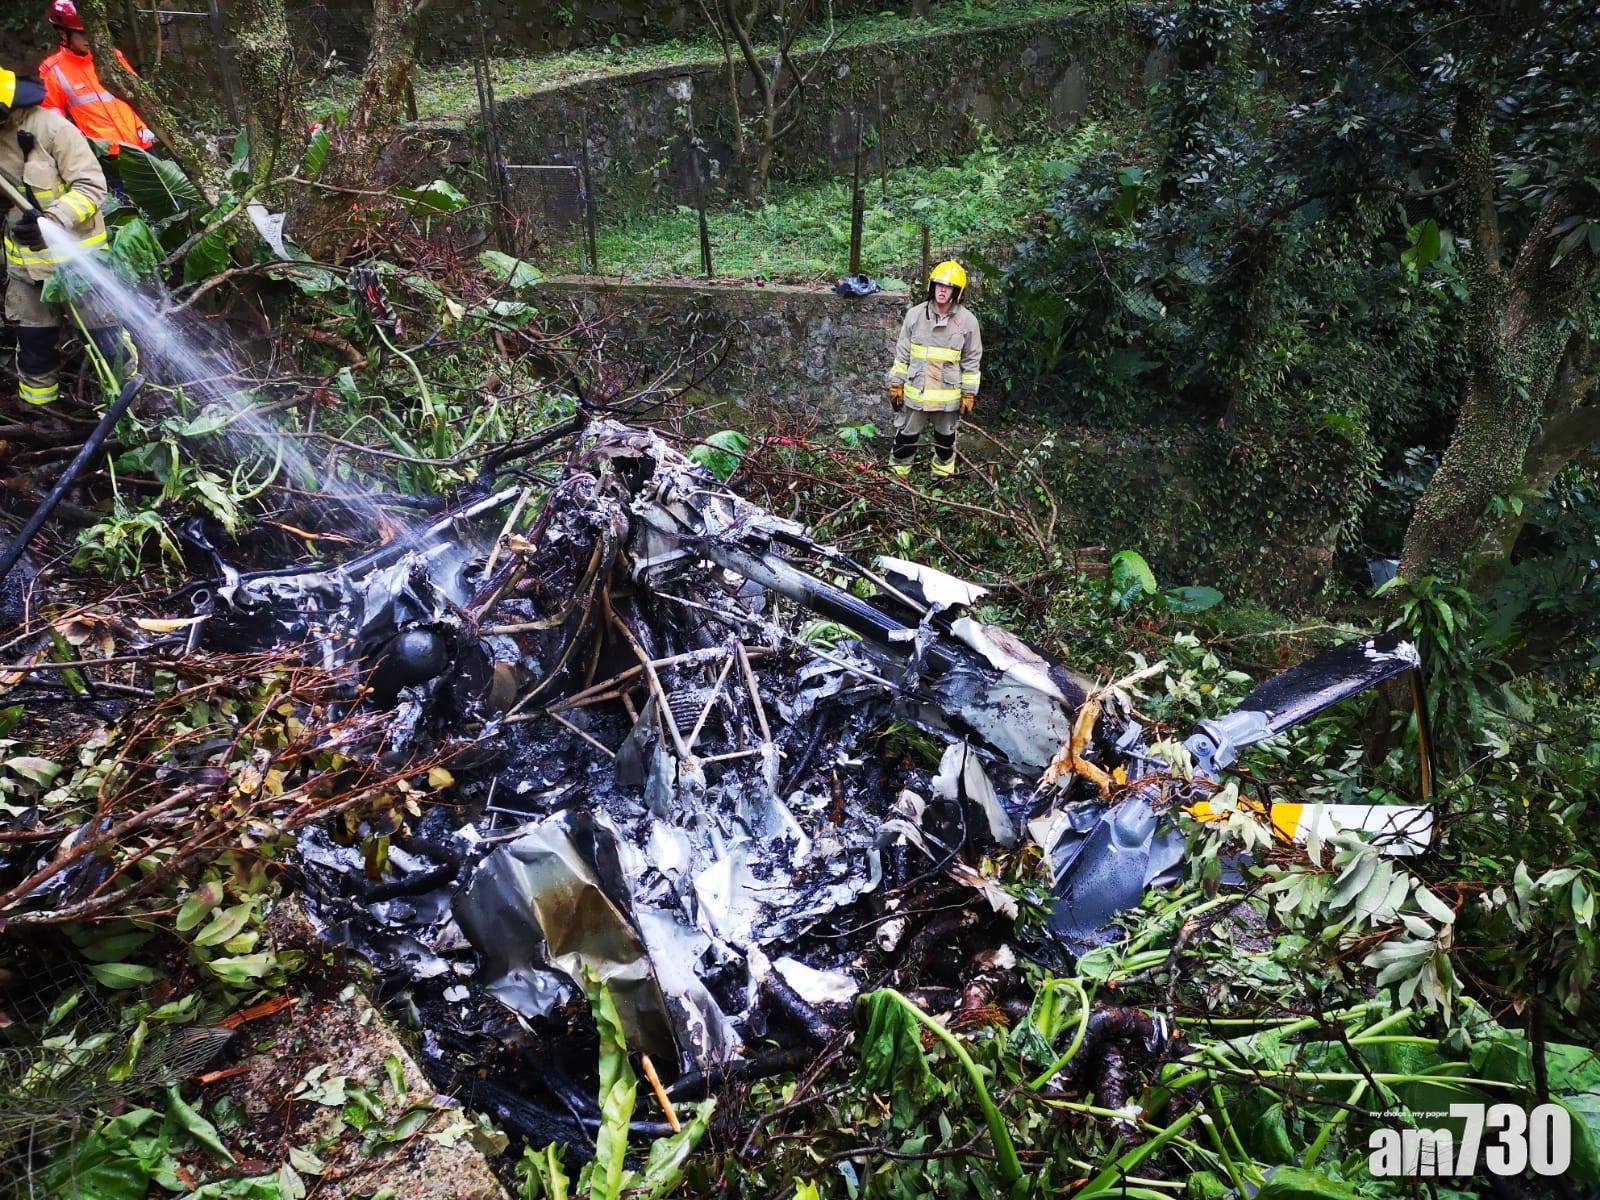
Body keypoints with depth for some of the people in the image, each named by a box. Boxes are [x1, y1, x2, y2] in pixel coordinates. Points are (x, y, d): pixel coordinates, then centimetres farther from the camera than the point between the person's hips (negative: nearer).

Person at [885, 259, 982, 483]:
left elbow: (972, 360, -2)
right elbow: (902, 354, 2)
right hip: (915, 392, 1)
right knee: (906, 437, 11)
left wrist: (969, 394, -2)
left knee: (945, 439, 18)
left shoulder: (968, 320, -7)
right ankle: (896, 476, 27)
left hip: (949, 395, 0)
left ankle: (942, 475, 37)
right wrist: (896, 385, 2)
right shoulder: (915, 314, -4)